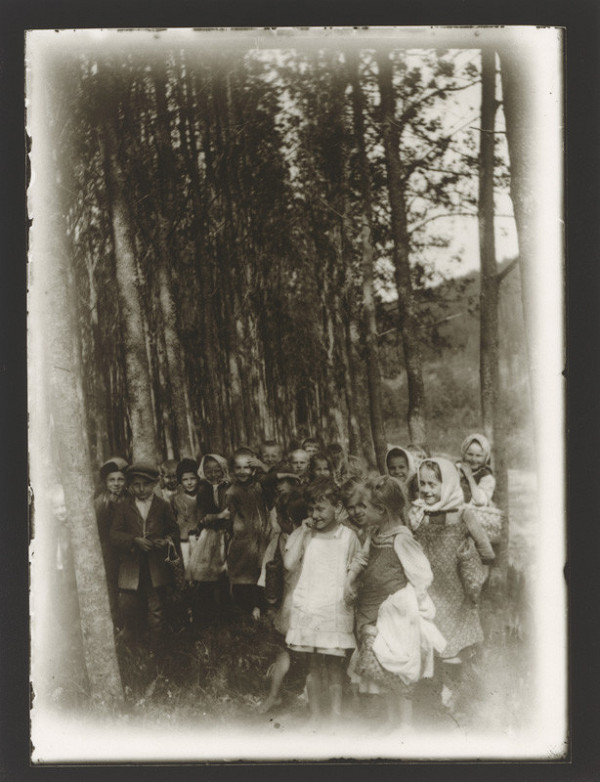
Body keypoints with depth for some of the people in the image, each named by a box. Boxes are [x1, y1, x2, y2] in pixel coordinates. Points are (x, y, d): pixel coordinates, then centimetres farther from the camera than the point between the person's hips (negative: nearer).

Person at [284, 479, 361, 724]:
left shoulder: (348, 537, 2)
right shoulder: (302, 535, 5)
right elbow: (289, 564, -10)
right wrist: (303, 533, -8)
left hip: (336, 609, -1)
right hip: (307, 608, 1)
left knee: (334, 665, 3)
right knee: (314, 665, 8)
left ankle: (336, 714, 13)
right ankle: (315, 715, 18)